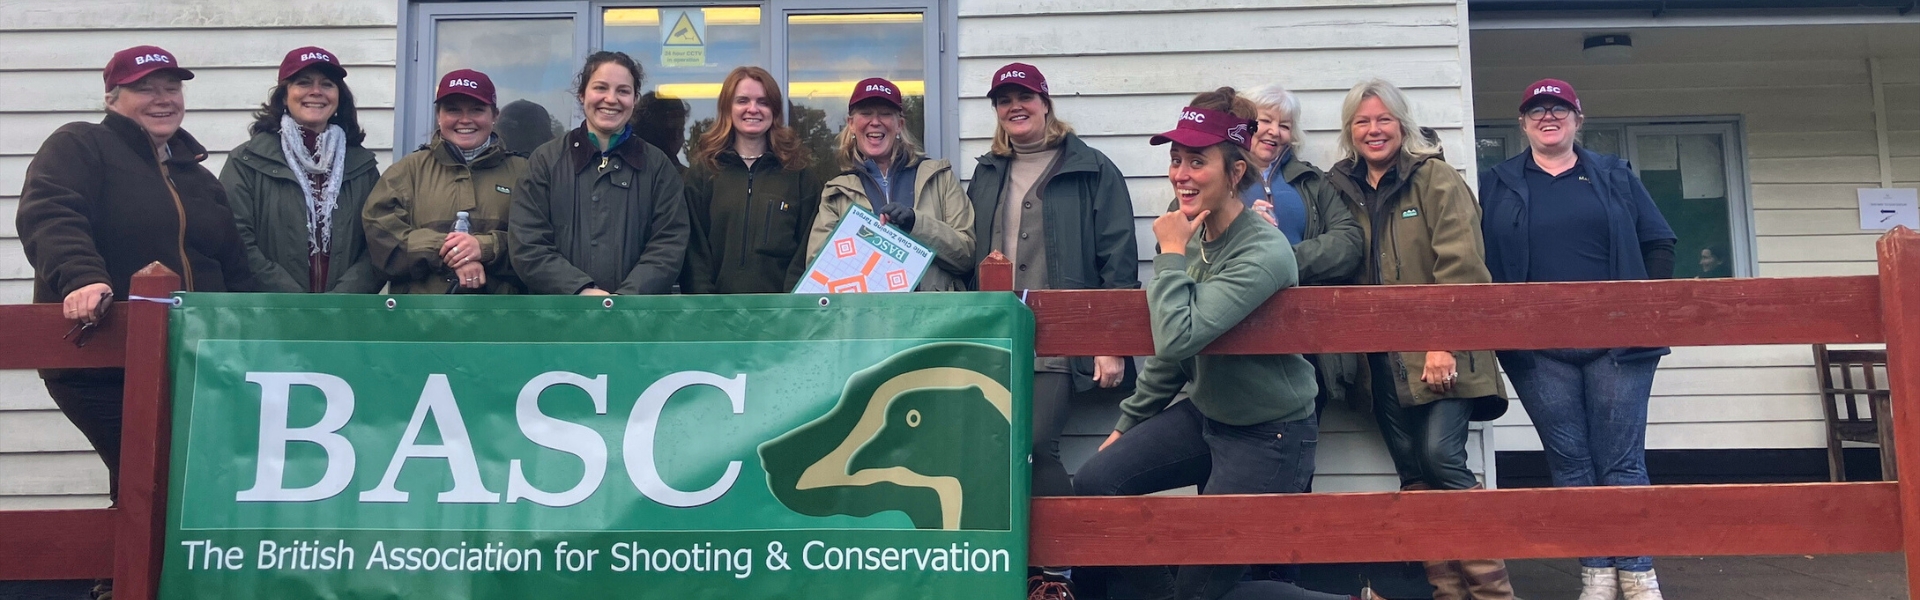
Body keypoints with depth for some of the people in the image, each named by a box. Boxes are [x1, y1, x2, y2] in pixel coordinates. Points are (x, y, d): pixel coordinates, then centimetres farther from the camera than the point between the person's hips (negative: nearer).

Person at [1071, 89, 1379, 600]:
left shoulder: (1263, 254, -26)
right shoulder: (1194, 236, -1)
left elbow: (1180, 337, -35)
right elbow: (1171, 348, 11)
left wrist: (1171, 254, -22)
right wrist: (1128, 423, 16)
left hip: (1270, 435, -8)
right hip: (1205, 414, 8)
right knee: (1096, 481, -4)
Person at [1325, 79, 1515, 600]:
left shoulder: (1436, 179, -3)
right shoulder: (1342, 189, 11)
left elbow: (1460, 266, -12)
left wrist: (1444, 343, -19)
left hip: (1439, 354, -5)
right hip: (1384, 359, 5)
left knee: (1441, 457, -14)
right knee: (1414, 475, 6)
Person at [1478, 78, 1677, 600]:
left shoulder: (1614, 176, 12)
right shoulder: (1497, 185, 10)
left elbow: (1658, 244, 11)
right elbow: (1479, 262, 5)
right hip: (1539, 350, 0)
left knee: (1622, 463, 1)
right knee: (1570, 466, 4)